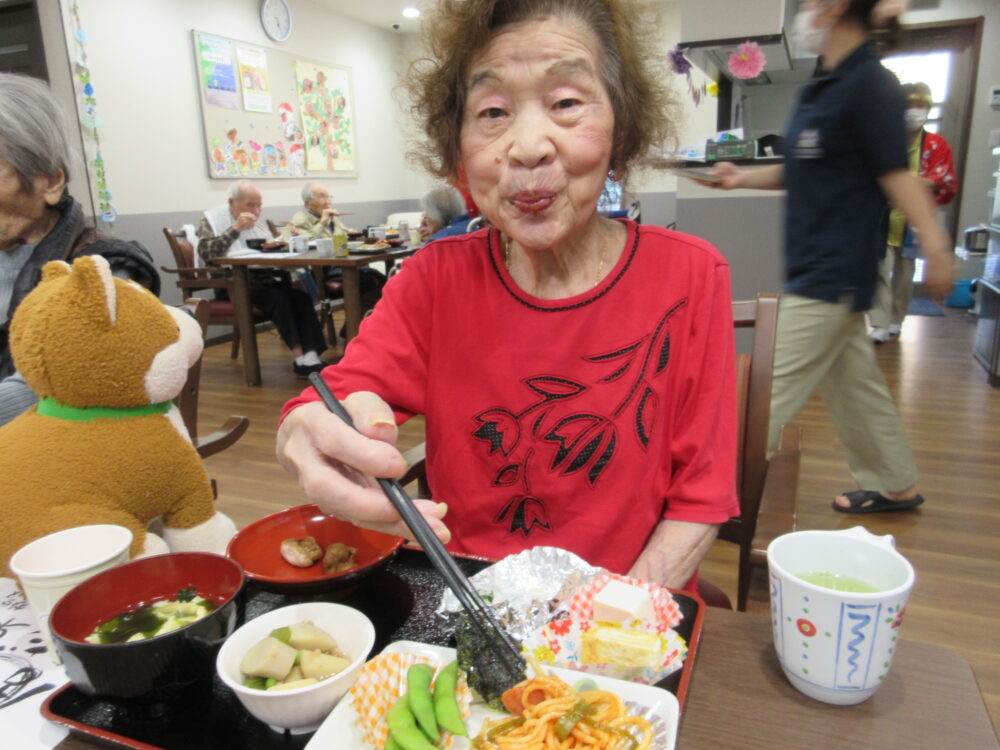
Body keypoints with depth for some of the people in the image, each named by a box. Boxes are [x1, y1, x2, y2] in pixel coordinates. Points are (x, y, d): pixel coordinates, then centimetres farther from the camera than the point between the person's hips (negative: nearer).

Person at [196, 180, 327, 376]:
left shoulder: (256, 222, 23)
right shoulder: (212, 219, 5)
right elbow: (206, 252, -12)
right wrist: (235, 229, -17)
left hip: (263, 277, 5)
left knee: (300, 293, -26)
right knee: (277, 295, -33)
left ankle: (311, 354, -34)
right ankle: (300, 357, -32)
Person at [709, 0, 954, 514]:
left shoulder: (870, 83, -12)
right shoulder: (823, 86, 14)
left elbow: (895, 171, -16)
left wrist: (933, 241, -24)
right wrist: (746, 178, 13)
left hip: (835, 272, -10)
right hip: (816, 265, 10)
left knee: (773, 387, -5)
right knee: (852, 380, 17)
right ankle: (895, 486, 32)